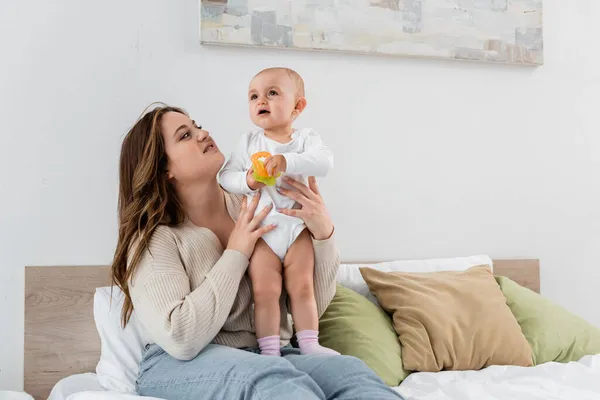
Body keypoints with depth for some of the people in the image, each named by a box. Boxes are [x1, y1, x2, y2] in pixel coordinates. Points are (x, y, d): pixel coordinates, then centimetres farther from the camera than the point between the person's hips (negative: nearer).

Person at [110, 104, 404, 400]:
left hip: (268, 356, 4)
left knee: (351, 372, -28)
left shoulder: (257, 209, 5)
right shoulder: (153, 239, -7)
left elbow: (312, 307, 5)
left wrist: (323, 235, -12)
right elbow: (180, 340, -21)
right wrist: (236, 253, -15)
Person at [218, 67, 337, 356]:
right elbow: (226, 176, 3)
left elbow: (323, 162, -20)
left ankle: (309, 344, 11)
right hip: (261, 230, 0)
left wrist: (287, 160, -34)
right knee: (265, 291, -5)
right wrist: (247, 181, -19)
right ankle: (269, 350, 1)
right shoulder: (249, 141, 5)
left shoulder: (306, 139, 0)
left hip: (298, 227, 0)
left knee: (302, 288, 3)